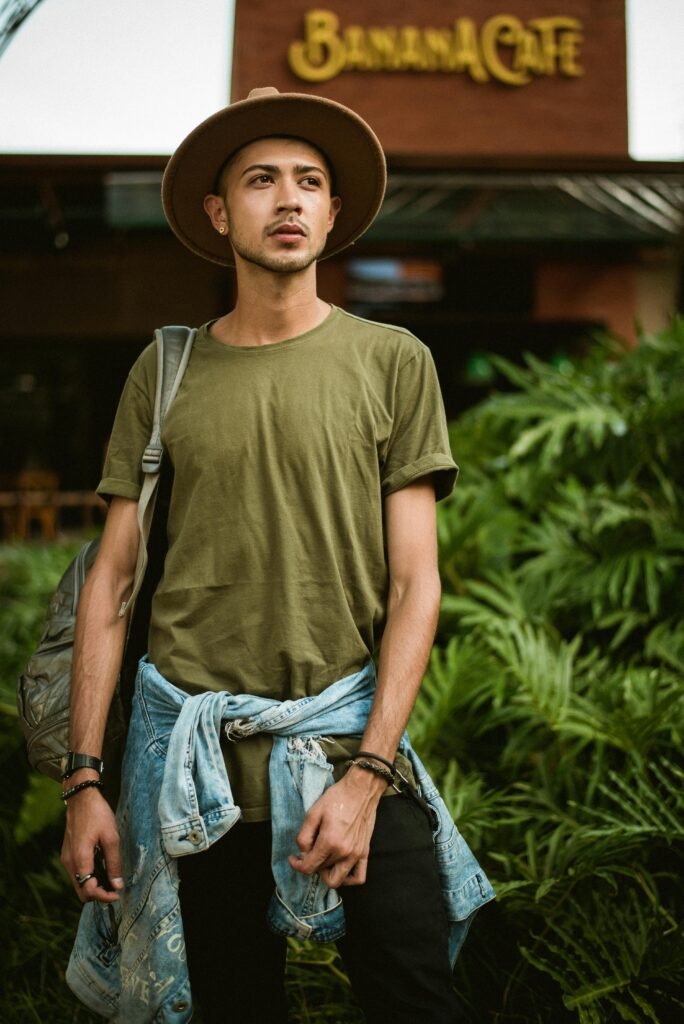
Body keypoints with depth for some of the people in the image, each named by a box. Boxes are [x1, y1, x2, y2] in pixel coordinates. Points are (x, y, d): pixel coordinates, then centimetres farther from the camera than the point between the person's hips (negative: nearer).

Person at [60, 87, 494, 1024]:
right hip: (199, 765, 2)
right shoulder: (165, 373, 5)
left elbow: (415, 583, -3)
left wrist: (366, 774, -12)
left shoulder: (392, 362, 1)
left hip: (351, 743, -1)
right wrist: (84, 779, -1)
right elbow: (113, 582, 5)